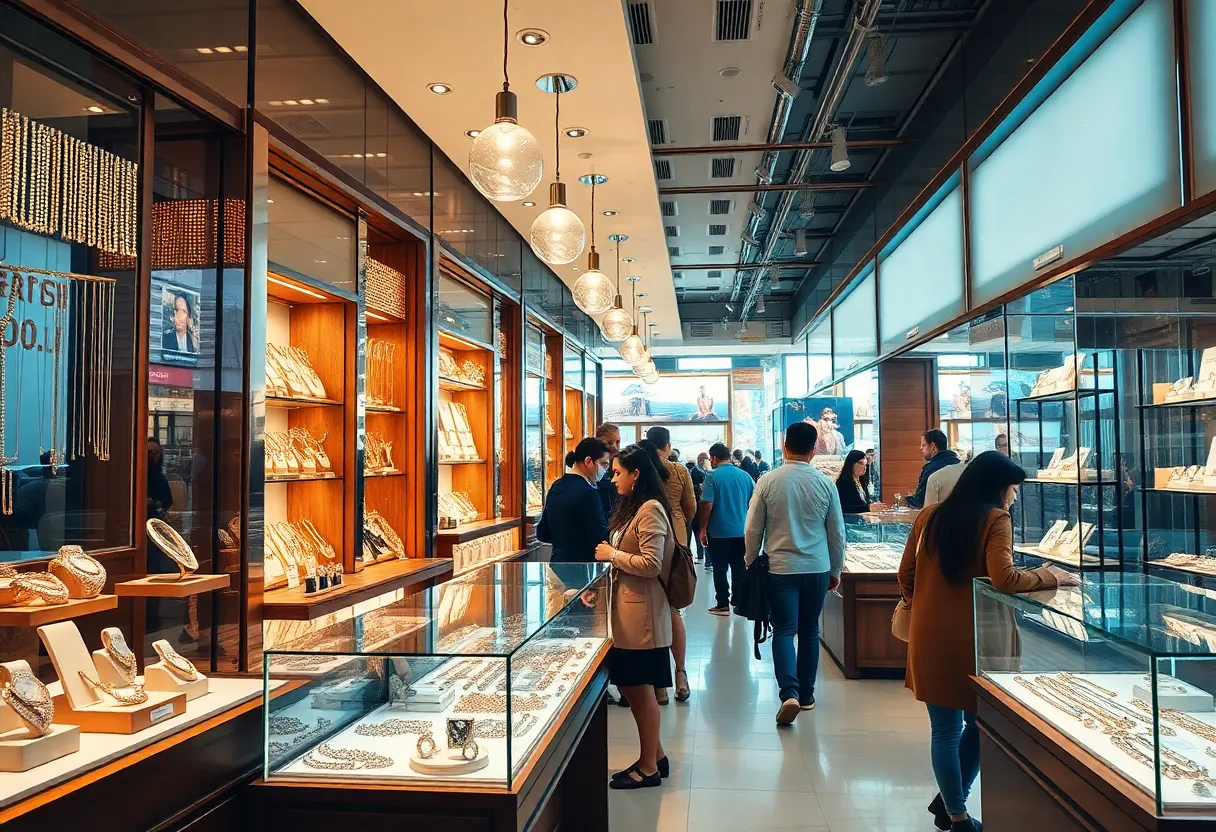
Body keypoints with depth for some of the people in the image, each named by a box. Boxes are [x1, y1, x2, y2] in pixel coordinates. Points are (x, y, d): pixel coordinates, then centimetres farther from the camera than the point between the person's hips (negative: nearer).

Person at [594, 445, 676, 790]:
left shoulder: (650, 510, -16)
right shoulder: (633, 507, 15)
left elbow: (651, 565, -21)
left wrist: (612, 554, -12)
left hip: (642, 615, -9)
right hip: (626, 610, 10)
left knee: (640, 688, 2)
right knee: (629, 685, 15)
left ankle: (649, 767, 17)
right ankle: (655, 755, 28)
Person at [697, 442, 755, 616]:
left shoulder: (713, 477, -12)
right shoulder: (745, 475, 2)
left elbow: (707, 506, -15)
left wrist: (703, 529, -6)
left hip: (719, 531, -4)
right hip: (741, 530, 4)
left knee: (720, 569, 4)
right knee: (739, 568, 13)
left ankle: (723, 605, 7)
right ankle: (738, 602, 19)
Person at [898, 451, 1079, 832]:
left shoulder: (930, 516, 7)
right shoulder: (994, 520, -8)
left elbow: (906, 575, 10)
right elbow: (1004, 579, -21)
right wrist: (1048, 577, -6)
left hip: (928, 639, 4)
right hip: (969, 639, -4)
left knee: (944, 731, 14)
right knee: (979, 724, 17)